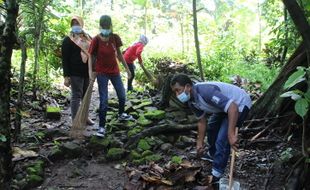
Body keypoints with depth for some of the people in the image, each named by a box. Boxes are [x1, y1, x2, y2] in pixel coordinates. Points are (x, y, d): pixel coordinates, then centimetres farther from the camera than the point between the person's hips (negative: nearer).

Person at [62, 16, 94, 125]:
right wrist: (66, 76, -13)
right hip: (75, 73, -5)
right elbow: (65, 59, -6)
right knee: (76, 95, -4)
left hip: (88, 72, 5)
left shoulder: (87, 38, 14)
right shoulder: (68, 40, -1)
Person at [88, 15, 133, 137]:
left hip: (114, 71, 4)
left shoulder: (115, 38, -6)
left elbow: (119, 54, 5)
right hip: (102, 73, -4)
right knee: (104, 100, -5)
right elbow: (91, 57, -8)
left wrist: (127, 68, 9)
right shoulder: (96, 40, -15)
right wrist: (91, 72, -21)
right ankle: (101, 127, 6)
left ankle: (121, 114, 45)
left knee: (122, 96, 17)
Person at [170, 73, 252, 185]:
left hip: (239, 104, -9)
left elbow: (233, 107, -43)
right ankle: (212, 154, 51)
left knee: (222, 140, -15)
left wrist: (231, 134, -47)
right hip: (225, 105, 10)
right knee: (212, 127, 27)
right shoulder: (191, 101, -8)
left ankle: (217, 174, 1)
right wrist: (200, 143, 5)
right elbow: (202, 121, 4)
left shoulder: (205, 91, -37)